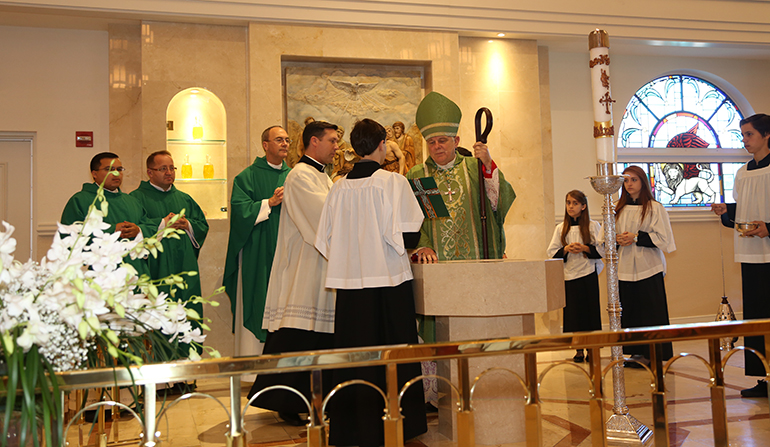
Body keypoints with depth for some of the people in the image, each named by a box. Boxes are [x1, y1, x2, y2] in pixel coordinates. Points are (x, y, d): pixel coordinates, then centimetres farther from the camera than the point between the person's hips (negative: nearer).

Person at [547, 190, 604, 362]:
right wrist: (566, 250, -12)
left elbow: (602, 249, -2)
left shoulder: (593, 226, 2)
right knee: (573, 311, 4)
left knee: (590, 310, 1)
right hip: (569, 274, 2)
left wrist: (585, 248, -16)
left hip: (589, 274, -2)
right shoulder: (561, 228, 8)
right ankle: (578, 350, 15)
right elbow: (552, 252, 6)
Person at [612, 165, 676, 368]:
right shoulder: (618, 210, 12)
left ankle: (652, 355, 5)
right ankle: (636, 353, 13)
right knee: (630, 312, 5)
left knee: (651, 312, -3)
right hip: (625, 268, 4)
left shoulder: (655, 208, -1)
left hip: (648, 267, -4)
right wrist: (618, 239, -5)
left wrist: (636, 237, -14)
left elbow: (663, 238, -6)